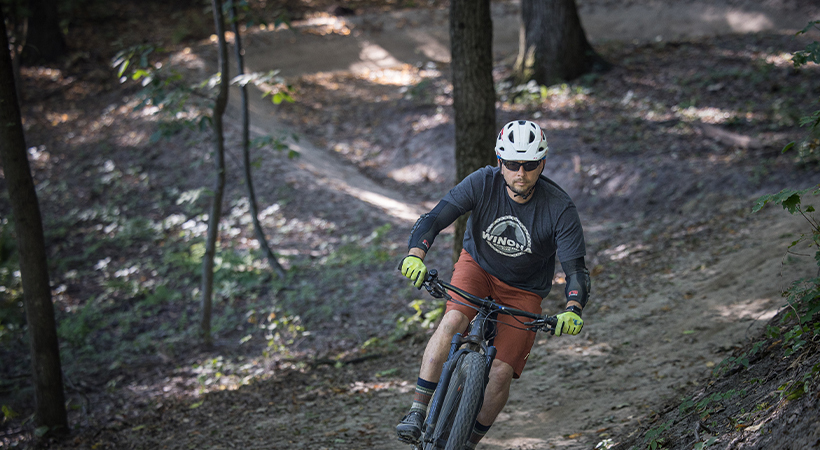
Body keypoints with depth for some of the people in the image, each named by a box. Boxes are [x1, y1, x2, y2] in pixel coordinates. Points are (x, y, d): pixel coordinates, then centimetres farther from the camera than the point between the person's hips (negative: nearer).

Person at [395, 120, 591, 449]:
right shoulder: (483, 183, -21)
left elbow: (575, 267, -23)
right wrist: (415, 255, -44)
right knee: (452, 321, -31)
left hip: (523, 292, 0)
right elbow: (433, 218, -25)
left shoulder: (559, 208, -23)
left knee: (501, 372, -14)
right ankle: (417, 413, -25)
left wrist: (573, 310, -42)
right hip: (477, 266, 1)